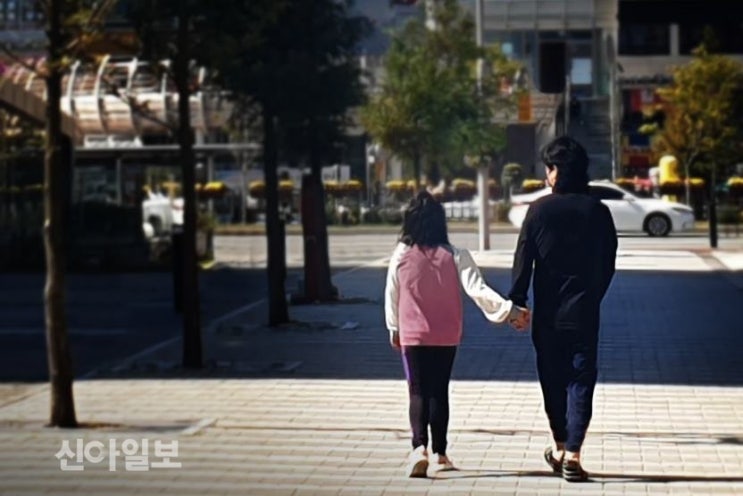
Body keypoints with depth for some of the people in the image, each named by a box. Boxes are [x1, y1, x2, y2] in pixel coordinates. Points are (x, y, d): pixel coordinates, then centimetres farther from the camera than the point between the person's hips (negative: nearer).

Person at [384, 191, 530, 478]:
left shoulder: (401, 256, -7)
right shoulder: (455, 256, -9)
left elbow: (391, 295, 3)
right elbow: (477, 290, -19)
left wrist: (393, 328, 17)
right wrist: (509, 310, -21)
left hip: (412, 336, -1)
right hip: (446, 336, 1)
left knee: (418, 392, 3)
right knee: (439, 392, 12)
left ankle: (419, 447, -18)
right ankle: (439, 454, 16)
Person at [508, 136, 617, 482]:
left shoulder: (539, 209, -5)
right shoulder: (597, 211, -2)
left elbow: (523, 259, -5)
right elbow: (608, 263, 3)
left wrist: (517, 300, 2)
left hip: (548, 314, 0)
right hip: (584, 313, 0)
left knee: (553, 382, 14)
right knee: (580, 382, 2)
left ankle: (560, 447, 25)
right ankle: (572, 454, -6)